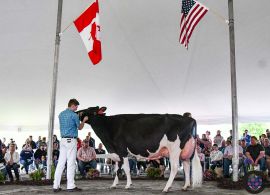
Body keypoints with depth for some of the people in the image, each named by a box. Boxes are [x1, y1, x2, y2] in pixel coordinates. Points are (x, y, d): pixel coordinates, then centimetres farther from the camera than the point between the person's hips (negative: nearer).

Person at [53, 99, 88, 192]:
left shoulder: (61, 114, 13)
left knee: (61, 162, 6)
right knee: (71, 163, -4)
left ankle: (56, 186, 7)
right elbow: (79, 127, 5)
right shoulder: (74, 115, -8)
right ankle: (70, 186, -1)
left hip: (63, 140, 7)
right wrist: (84, 120, 22)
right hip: (71, 140, -7)